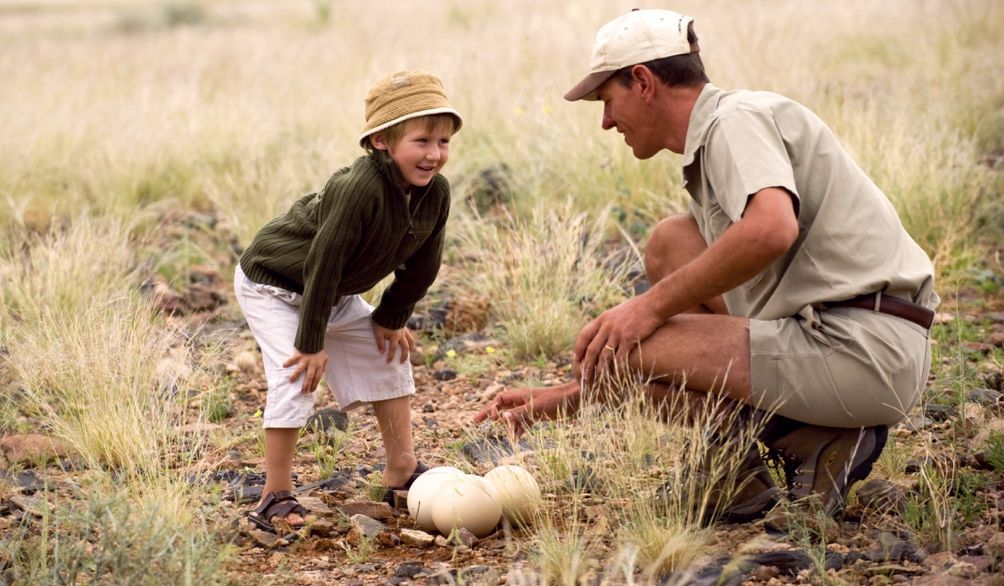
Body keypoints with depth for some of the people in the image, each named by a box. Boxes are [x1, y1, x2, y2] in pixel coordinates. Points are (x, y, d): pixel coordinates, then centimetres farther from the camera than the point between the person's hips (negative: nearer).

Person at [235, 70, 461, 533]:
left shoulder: (436, 192, -16)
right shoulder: (358, 189, -39)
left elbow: (421, 265, 0)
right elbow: (323, 265, -33)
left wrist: (392, 318, 4)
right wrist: (311, 342, -27)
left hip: (336, 295, 8)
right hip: (272, 285, -8)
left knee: (389, 357, 13)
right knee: (296, 377, -20)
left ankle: (401, 470, 27)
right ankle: (275, 498, -9)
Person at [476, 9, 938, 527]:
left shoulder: (738, 118, -6)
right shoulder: (708, 155, 23)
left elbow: (771, 230, -29)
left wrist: (653, 305, -17)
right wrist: (570, 396, 27)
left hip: (863, 353, -10)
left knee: (613, 346, -8)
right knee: (671, 244, 17)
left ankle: (810, 444, -2)